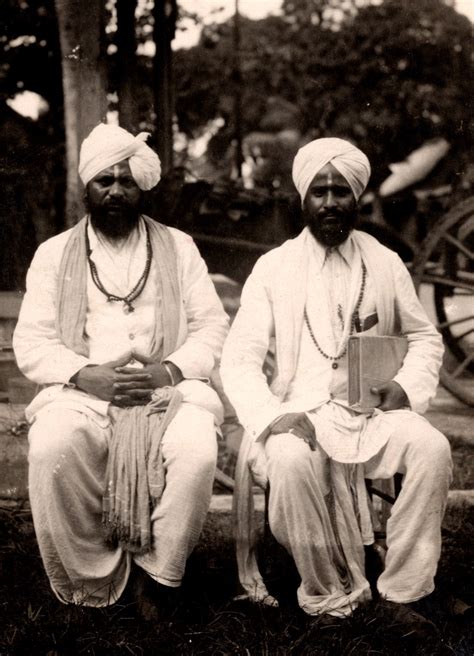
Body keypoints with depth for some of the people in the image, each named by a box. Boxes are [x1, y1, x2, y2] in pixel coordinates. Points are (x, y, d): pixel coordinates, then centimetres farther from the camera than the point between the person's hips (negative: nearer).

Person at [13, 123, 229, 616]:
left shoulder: (178, 248, 14)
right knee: (50, 448, -33)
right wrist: (87, 376, -13)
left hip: (167, 389, 0)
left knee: (196, 449, -32)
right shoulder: (54, 253, 13)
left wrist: (168, 371, -12)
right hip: (82, 391, 0)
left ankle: (159, 576, -9)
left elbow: (211, 328, 8)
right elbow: (31, 343, 5)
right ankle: (92, 583, -13)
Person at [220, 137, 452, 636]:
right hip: (300, 413, -2)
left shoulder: (385, 264, 9)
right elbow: (239, 359, -3)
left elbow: (424, 338, 19)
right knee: (291, 460, -35)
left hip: (370, 411, 2)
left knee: (432, 448, -27)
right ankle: (329, 598, -16)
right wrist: (276, 415, -20)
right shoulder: (273, 268, 3)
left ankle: (401, 593, -13)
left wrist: (408, 387, -2)